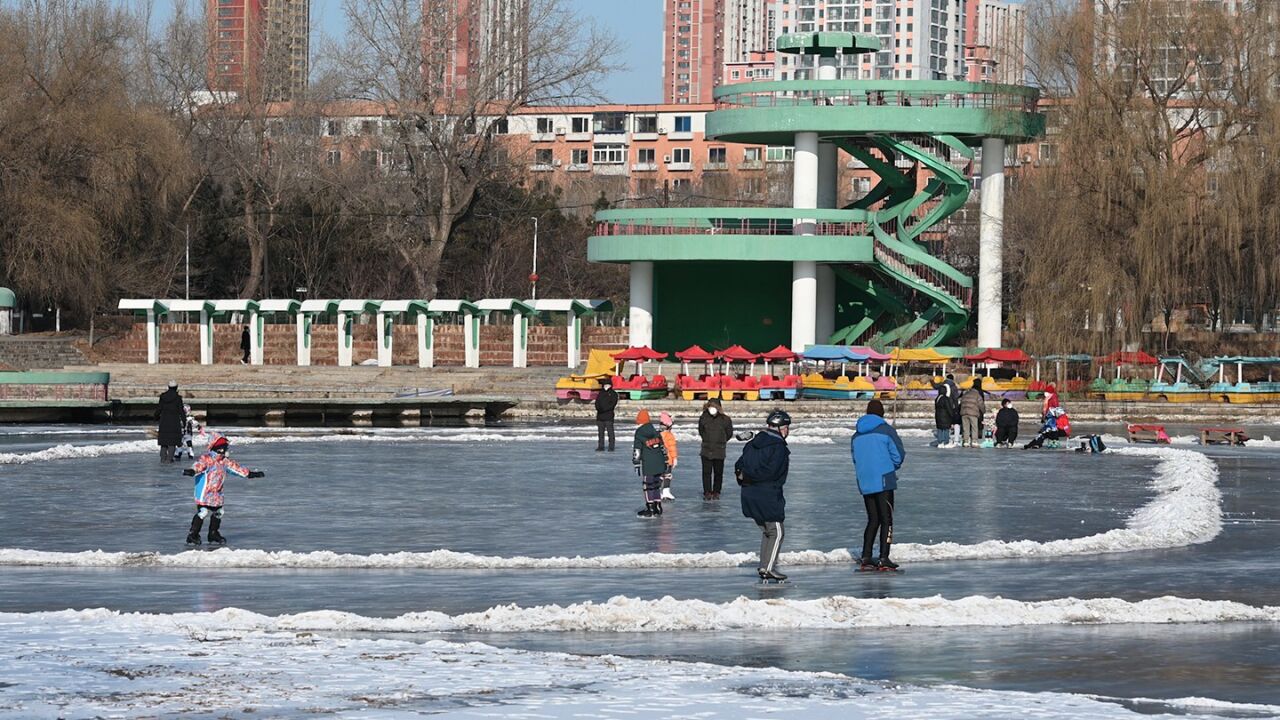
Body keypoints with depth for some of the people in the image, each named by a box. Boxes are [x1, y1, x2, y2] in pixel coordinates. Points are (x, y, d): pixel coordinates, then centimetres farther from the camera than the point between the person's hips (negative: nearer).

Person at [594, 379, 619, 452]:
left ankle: (611, 447, -6)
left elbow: (613, 404, -8)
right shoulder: (601, 393, 18)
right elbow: (597, 402, 12)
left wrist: (604, 409, -17)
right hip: (600, 416, 5)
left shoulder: (613, 394, 2)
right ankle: (600, 447, 11)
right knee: (600, 432, 6)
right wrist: (598, 408, -10)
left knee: (610, 432, -7)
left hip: (608, 416, -5)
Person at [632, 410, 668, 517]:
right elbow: (663, 447, 17)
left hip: (648, 466, -6)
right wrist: (665, 461, 25)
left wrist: (636, 465, -6)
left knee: (648, 486, 0)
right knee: (657, 485, 16)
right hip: (660, 464, 6)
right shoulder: (656, 432, 12)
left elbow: (636, 451, -10)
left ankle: (651, 509, -2)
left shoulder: (639, 434, -7)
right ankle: (658, 507, 21)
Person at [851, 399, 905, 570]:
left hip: (864, 484, 5)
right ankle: (884, 559, -6)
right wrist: (893, 467, 14)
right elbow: (898, 455, -5)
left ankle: (866, 557, 11)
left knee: (873, 520, 15)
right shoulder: (886, 430, -6)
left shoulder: (856, 435, 10)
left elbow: (856, 459, 13)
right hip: (884, 481, -5)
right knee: (886, 520, 0)